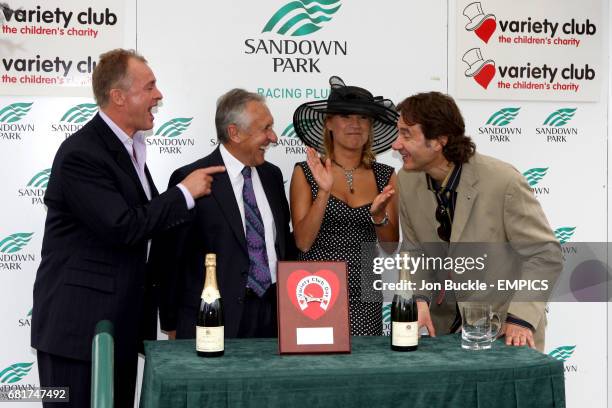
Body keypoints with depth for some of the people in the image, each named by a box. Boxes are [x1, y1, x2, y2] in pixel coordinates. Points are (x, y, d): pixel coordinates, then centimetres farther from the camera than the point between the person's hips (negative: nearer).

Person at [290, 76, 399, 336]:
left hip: (364, 299, 2)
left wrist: (378, 215, -15)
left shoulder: (385, 176, 6)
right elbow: (303, 242, -8)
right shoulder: (306, 173, -1)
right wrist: (324, 192, -20)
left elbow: (391, 247, 5)